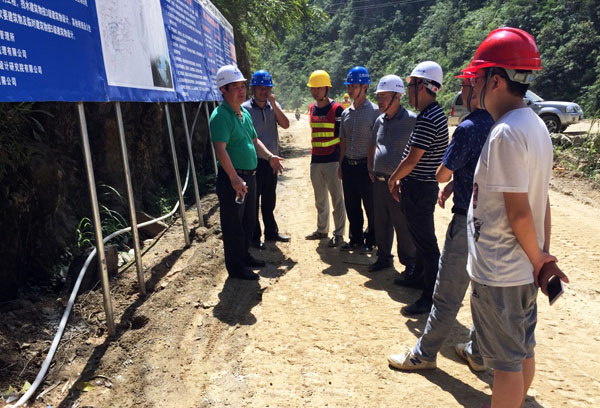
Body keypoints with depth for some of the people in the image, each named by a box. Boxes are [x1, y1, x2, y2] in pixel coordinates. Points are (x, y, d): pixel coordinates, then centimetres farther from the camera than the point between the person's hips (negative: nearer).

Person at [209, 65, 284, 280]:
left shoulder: (244, 113, 14)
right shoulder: (220, 115, -16)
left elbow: (254, 140, 24)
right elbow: (220, 149, -25)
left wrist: (269, 156, 10)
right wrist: (234, 178, -30)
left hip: (249, 175, 9)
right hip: (232, 178, -9)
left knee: (248, 220, 20)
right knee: (233, 224, 2)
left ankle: (244, 256, 37)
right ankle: (235, 267, 14)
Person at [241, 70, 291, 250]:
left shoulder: (274, 106, 7)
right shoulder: (245, 108, -9)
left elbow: (285, 125, -7)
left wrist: (274, 105, -17)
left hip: (272, 161, 5)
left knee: (269, 200, 18)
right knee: (253, 201, 4)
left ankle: (271, 232, 31)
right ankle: (254, 237, 16)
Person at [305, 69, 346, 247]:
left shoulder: (336, 109, -8)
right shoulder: (312, 108, 12)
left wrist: (341, 160, -10)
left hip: (332, 160, -7)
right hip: (315, 160, 7)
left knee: (336, 198, 0)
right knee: (320, 199, 15)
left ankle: (339, 234, 7)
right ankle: (322, 229, 28)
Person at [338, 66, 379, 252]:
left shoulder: (374, 111, -7)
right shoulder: (346, 113, 12)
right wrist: (341, 165, 14)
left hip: (366, 165, -6)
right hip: (348, 165, 6)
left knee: (370, 206, 5)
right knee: (351, 206, 13)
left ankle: (371, 240, 20)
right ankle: (356, 239, 26)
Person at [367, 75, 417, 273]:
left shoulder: (411, 120, -11)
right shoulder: (380, 120, 12)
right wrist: (371, 169, 17)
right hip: (379, 181, 7)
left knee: (404, 226, 3)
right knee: (381, 223, 16)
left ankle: (410, 263, 20)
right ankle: (384, 257, 32)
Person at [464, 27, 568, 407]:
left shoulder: (504, 133, -23)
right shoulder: (537, 126, 7)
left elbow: (519, 212, -23)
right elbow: (542, 199, 8)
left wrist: (538, 259, -9)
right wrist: (545, 255, 9)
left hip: (498, 272, -9)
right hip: (525, 269, 9)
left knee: (507, 361, 8)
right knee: (524, 350, 23)